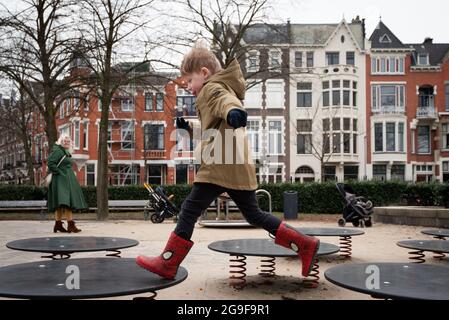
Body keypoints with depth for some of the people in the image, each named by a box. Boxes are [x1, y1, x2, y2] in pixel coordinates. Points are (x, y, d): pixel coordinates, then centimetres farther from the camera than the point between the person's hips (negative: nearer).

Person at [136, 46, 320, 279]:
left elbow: (225, 100, -28)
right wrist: (188, 128, 27)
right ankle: (304, 245, 11)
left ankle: (168, 263, 3)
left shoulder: (212, 87, -1)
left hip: (220, 165, -10)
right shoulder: (223, 89, 31)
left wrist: (233, 111, -50)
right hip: (238, 167, 10)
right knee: (253, 214, 13)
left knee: (190, 209, -3)